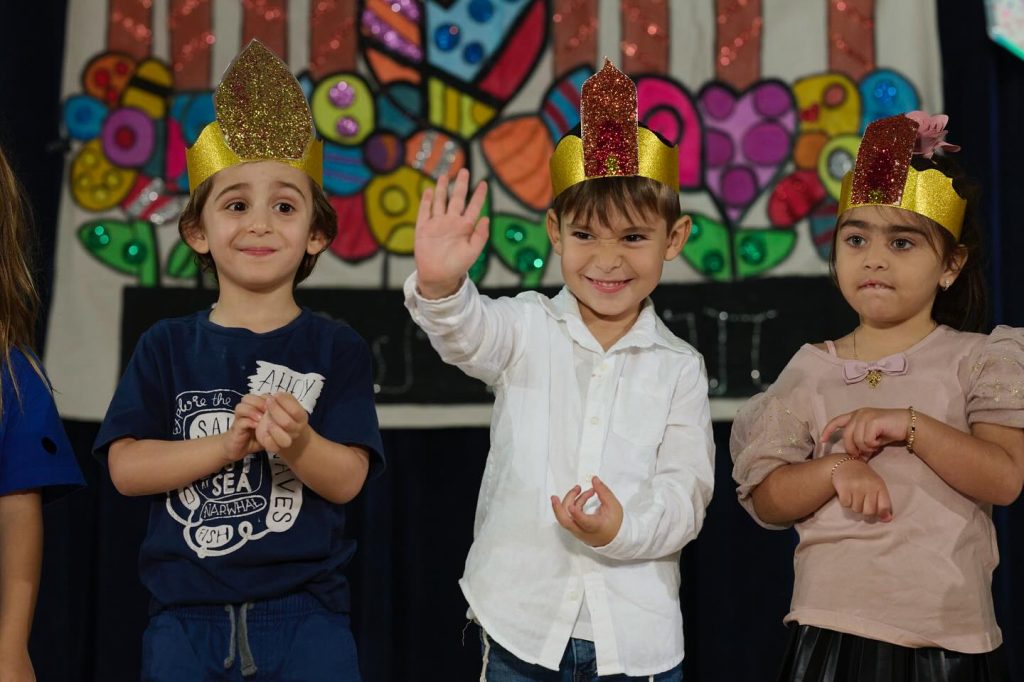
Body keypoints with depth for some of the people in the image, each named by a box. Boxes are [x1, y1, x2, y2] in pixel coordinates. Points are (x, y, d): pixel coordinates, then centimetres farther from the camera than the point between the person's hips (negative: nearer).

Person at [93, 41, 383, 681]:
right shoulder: (167, 346, 5)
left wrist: (297, 442, -27)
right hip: (187, 620, 1)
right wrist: (227, 444, -18)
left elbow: (347, 480, -6)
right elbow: (125, 466, -4)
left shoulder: (336, 348, 2)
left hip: (306, 619, -1)